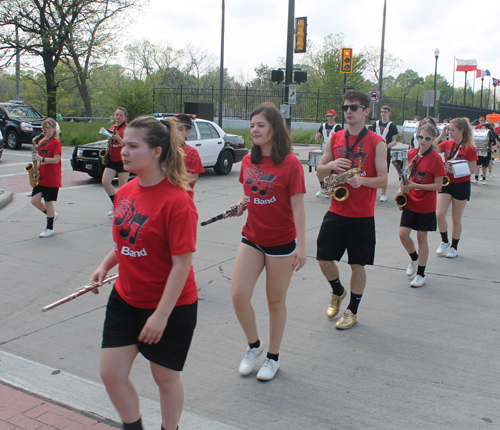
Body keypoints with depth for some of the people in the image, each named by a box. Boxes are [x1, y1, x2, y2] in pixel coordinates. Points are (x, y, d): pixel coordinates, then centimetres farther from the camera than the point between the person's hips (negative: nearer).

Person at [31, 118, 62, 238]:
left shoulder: (56, 142, -8)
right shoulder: (41, 142, 12)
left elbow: (56, 160, -16)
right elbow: (40, 158, 18)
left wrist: (41, 158, -25)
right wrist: (37, 168, 0)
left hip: (52, 179, -7)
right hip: (41, 177, 7)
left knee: (48, 202, -1)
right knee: (34, 200, 2)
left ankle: (50, 228, 12)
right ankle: (52, 214, 26)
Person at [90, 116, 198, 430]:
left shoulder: (177, 201, -22)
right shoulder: (125, 192, 1)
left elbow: (182, 264, -22)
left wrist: (161, 315, -22)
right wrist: (105, 265, 0)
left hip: (170, 306, -7)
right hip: (125, 299, 7)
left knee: (165, 378, 12)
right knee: (111, 373, 8)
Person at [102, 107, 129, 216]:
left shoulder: (127, 129, -6)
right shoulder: (112, 127, 13)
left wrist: (118, 138, -27)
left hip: (123, 160, -6)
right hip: (112, 159, 6)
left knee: (122, 186, 0)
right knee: (105, 182, -8)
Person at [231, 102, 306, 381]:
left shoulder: (290, 163, -12)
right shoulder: (248, 161, 4)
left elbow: (297, 206, -12)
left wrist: (301, 245, -16)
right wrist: (242, 203, -3)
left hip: (282, 241, -5)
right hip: (252, 238, 5)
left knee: (276, 301, 8)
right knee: (238, 294, -4)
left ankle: (274, 356, 28)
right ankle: (254, 345, 23)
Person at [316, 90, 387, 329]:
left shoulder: (376, 143, -5)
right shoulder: (335, 139, 7)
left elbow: (383, 180, -6)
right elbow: (319, 173, 10)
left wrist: (361, 180, -25)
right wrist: (330, 165, -12)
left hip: (362, 215, -3)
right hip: (336, 211, 3)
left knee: (357, 264, 5)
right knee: (324, 259, 2)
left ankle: (352, 311, 23)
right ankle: (338, 292, 32)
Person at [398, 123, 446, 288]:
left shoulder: (436, 158, -13)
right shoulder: (411, 153, 2)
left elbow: (438, 185, -14)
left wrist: (416, 186, -23)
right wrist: (404, 187, 0)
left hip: (426, 205, -4)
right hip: (410, 201, 4)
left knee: (421, 238, 4)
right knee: (403, 234, -3)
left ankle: (421, 274, 18)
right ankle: (414, 259, 28)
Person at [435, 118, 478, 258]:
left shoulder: (470, 148, -9)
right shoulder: (447, 144, 3)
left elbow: (471, 169, -10)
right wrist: (441, 135, -10)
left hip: (461, 185, -3)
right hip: (446, 182, 3)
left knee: (456, 219, 6)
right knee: (439, 214, -9)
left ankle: (454, 246, 23)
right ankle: (444, 241, 16)